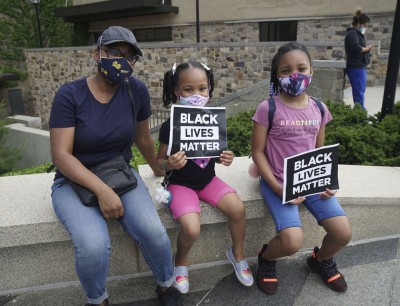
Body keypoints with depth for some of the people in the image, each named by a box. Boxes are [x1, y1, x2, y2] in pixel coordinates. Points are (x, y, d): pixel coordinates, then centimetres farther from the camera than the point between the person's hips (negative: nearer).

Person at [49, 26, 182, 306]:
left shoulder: (137, 91, -6)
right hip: (75, 181, -2)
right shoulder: (70, 94, -14)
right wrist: (102, 190, -28)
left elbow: (143, 139, 8)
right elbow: (61, 154, -18)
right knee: (94, 244, -29)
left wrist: (159, 171, 19)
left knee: (153, 231, -23)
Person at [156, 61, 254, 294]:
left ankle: (237, 254, 16)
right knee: (192, 229, -24)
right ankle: (181, 261, 14)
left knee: (238, 208, -15)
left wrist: (226, 158, -13)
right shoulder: (170, 126, -15)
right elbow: (159, 161, -7)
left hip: (208, 179, 4)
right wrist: (170, 164, -30)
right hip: (180, 184, -4)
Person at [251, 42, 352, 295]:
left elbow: (319, 151, 12)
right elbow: (257, 152, -9)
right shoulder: (268, 108, -12)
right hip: (278, 182, -4)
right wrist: (276, 187, -18)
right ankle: (266, 258, 16)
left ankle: (322, 259, 30)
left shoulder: (319, 109, 3)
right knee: (292, 242, -21)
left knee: (343, 234, -6)